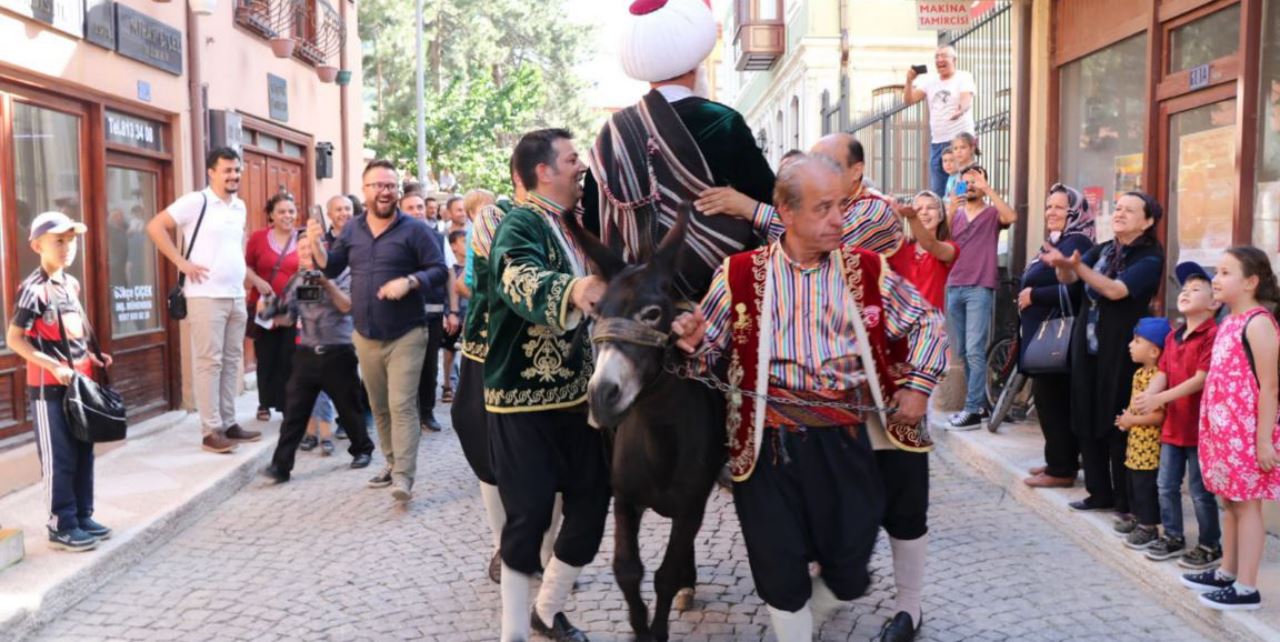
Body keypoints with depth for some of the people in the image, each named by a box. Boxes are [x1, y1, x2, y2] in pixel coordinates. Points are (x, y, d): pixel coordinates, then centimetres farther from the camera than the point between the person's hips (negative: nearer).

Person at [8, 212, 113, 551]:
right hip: (49, 387, -8)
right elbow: (14, 339, -16)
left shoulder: (72, 284, 9)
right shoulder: (33, 289, -15)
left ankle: (83, 517, 24)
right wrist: (54, 366, -21)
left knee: (84, 454, 13)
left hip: (79, 382, 8)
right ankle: (62, 526, 9)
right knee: (59, 459, 0)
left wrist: (91, 357, 8)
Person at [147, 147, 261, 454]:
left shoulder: (240, 206, 13)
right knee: (209, 362, -5)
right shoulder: (196, 202, -8)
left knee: (232, 361, 10)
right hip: (206, 296, -7)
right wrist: (182, 263, -14)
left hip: (237, 296, 7)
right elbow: (155, 226, -11)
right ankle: (211, 430, -2)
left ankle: (228, 423, 18)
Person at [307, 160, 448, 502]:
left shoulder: (414, 229, -6)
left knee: (402, 405, -11)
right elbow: (331, 269, 13)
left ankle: (404, 476, -11)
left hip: (405, 335, -5)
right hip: (365, 335, 5)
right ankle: (392, 464, 28)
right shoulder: (352, 230, 9)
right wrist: (315, 243, -4)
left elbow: (439, 270, -8)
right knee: (379, 407, 14)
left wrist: (408, 282, -23)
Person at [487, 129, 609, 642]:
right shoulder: (520, 224, -14)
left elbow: (601, 297, 26)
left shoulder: (575, 225, 11)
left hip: (576, 393, 7)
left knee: (592, 504, 10)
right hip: (525, 399, -7)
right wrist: (573, 289, -54)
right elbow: (521, 280, -37)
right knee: (529, 515, -2)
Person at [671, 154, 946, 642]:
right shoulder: (741, 274, 1)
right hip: (768, 441, -1)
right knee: (778, 569, 5)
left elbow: (928, 321, 16)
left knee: (849, 571, 9)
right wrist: (694, 339, -15)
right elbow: (709, 342, 7)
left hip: (847, 437, 2)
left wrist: (919, 383, 6)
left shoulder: (868, 270, 5)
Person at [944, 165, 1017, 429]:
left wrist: (987, 188, -17)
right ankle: (979, 403, 22)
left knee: (975, 351, -11)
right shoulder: (955, 213, 15)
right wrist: (950, 212, -11)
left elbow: (1011, 216, -20)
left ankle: (973, 410, -9)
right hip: (954, 287, 5)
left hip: (980, 288, -5)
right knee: (962, 352, 10)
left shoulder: (992, 213, 4)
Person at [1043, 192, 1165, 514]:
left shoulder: (1150, 258, -8)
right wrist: (1061, 264, -25)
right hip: (1086, 347, 6)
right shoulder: (1101, 250, 10)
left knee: (1117, 425, -2)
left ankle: (1127, 500, 9)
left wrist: (1078, 266, -33)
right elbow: (1068, 278, -2)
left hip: (1120, 352, -6)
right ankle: (1099, 493, 21)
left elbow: (1115, 290, -23)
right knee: (1086, 422, 9)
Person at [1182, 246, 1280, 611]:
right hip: (1223, 430, 9)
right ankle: (1227, 574, 27)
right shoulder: (1229, 322, 13)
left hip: (1246, 432, -9)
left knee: (1247, 505, -2)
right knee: (1230, 502, 16)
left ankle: (1246, 589, 6)